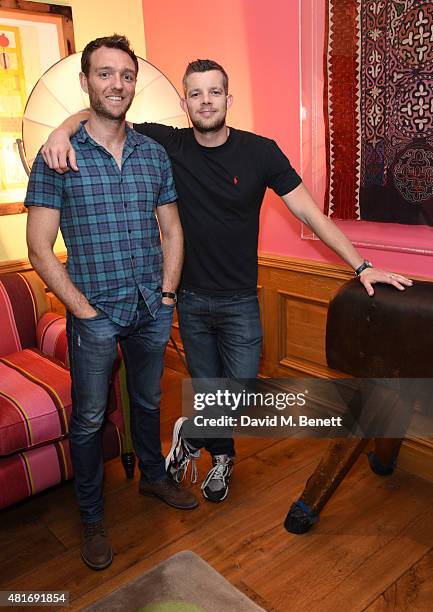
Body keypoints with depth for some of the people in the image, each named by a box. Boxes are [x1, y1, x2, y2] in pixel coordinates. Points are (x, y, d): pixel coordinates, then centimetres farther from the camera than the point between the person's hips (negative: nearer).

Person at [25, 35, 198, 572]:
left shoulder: (154, 154, 4)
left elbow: (171, 230, 10)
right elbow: (40, 249, -9)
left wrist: (167, 292, 1)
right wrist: (84, 309, -12)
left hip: (153, 310, 4)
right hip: (95, 313, -3)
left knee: (148, 402, 21)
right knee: (89, 419, 10)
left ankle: (153, 476, 46)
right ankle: (91, 518, 31)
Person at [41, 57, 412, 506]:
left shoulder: (260, 152, -8)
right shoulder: (167, 145, -5)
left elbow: (309, 212, -6)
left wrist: (361, 266, -9)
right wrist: (63, 129, -25)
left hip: (240, 301, -1)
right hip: (190, 298, 1)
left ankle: (190, 435, 31)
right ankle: (222, 458, 40)